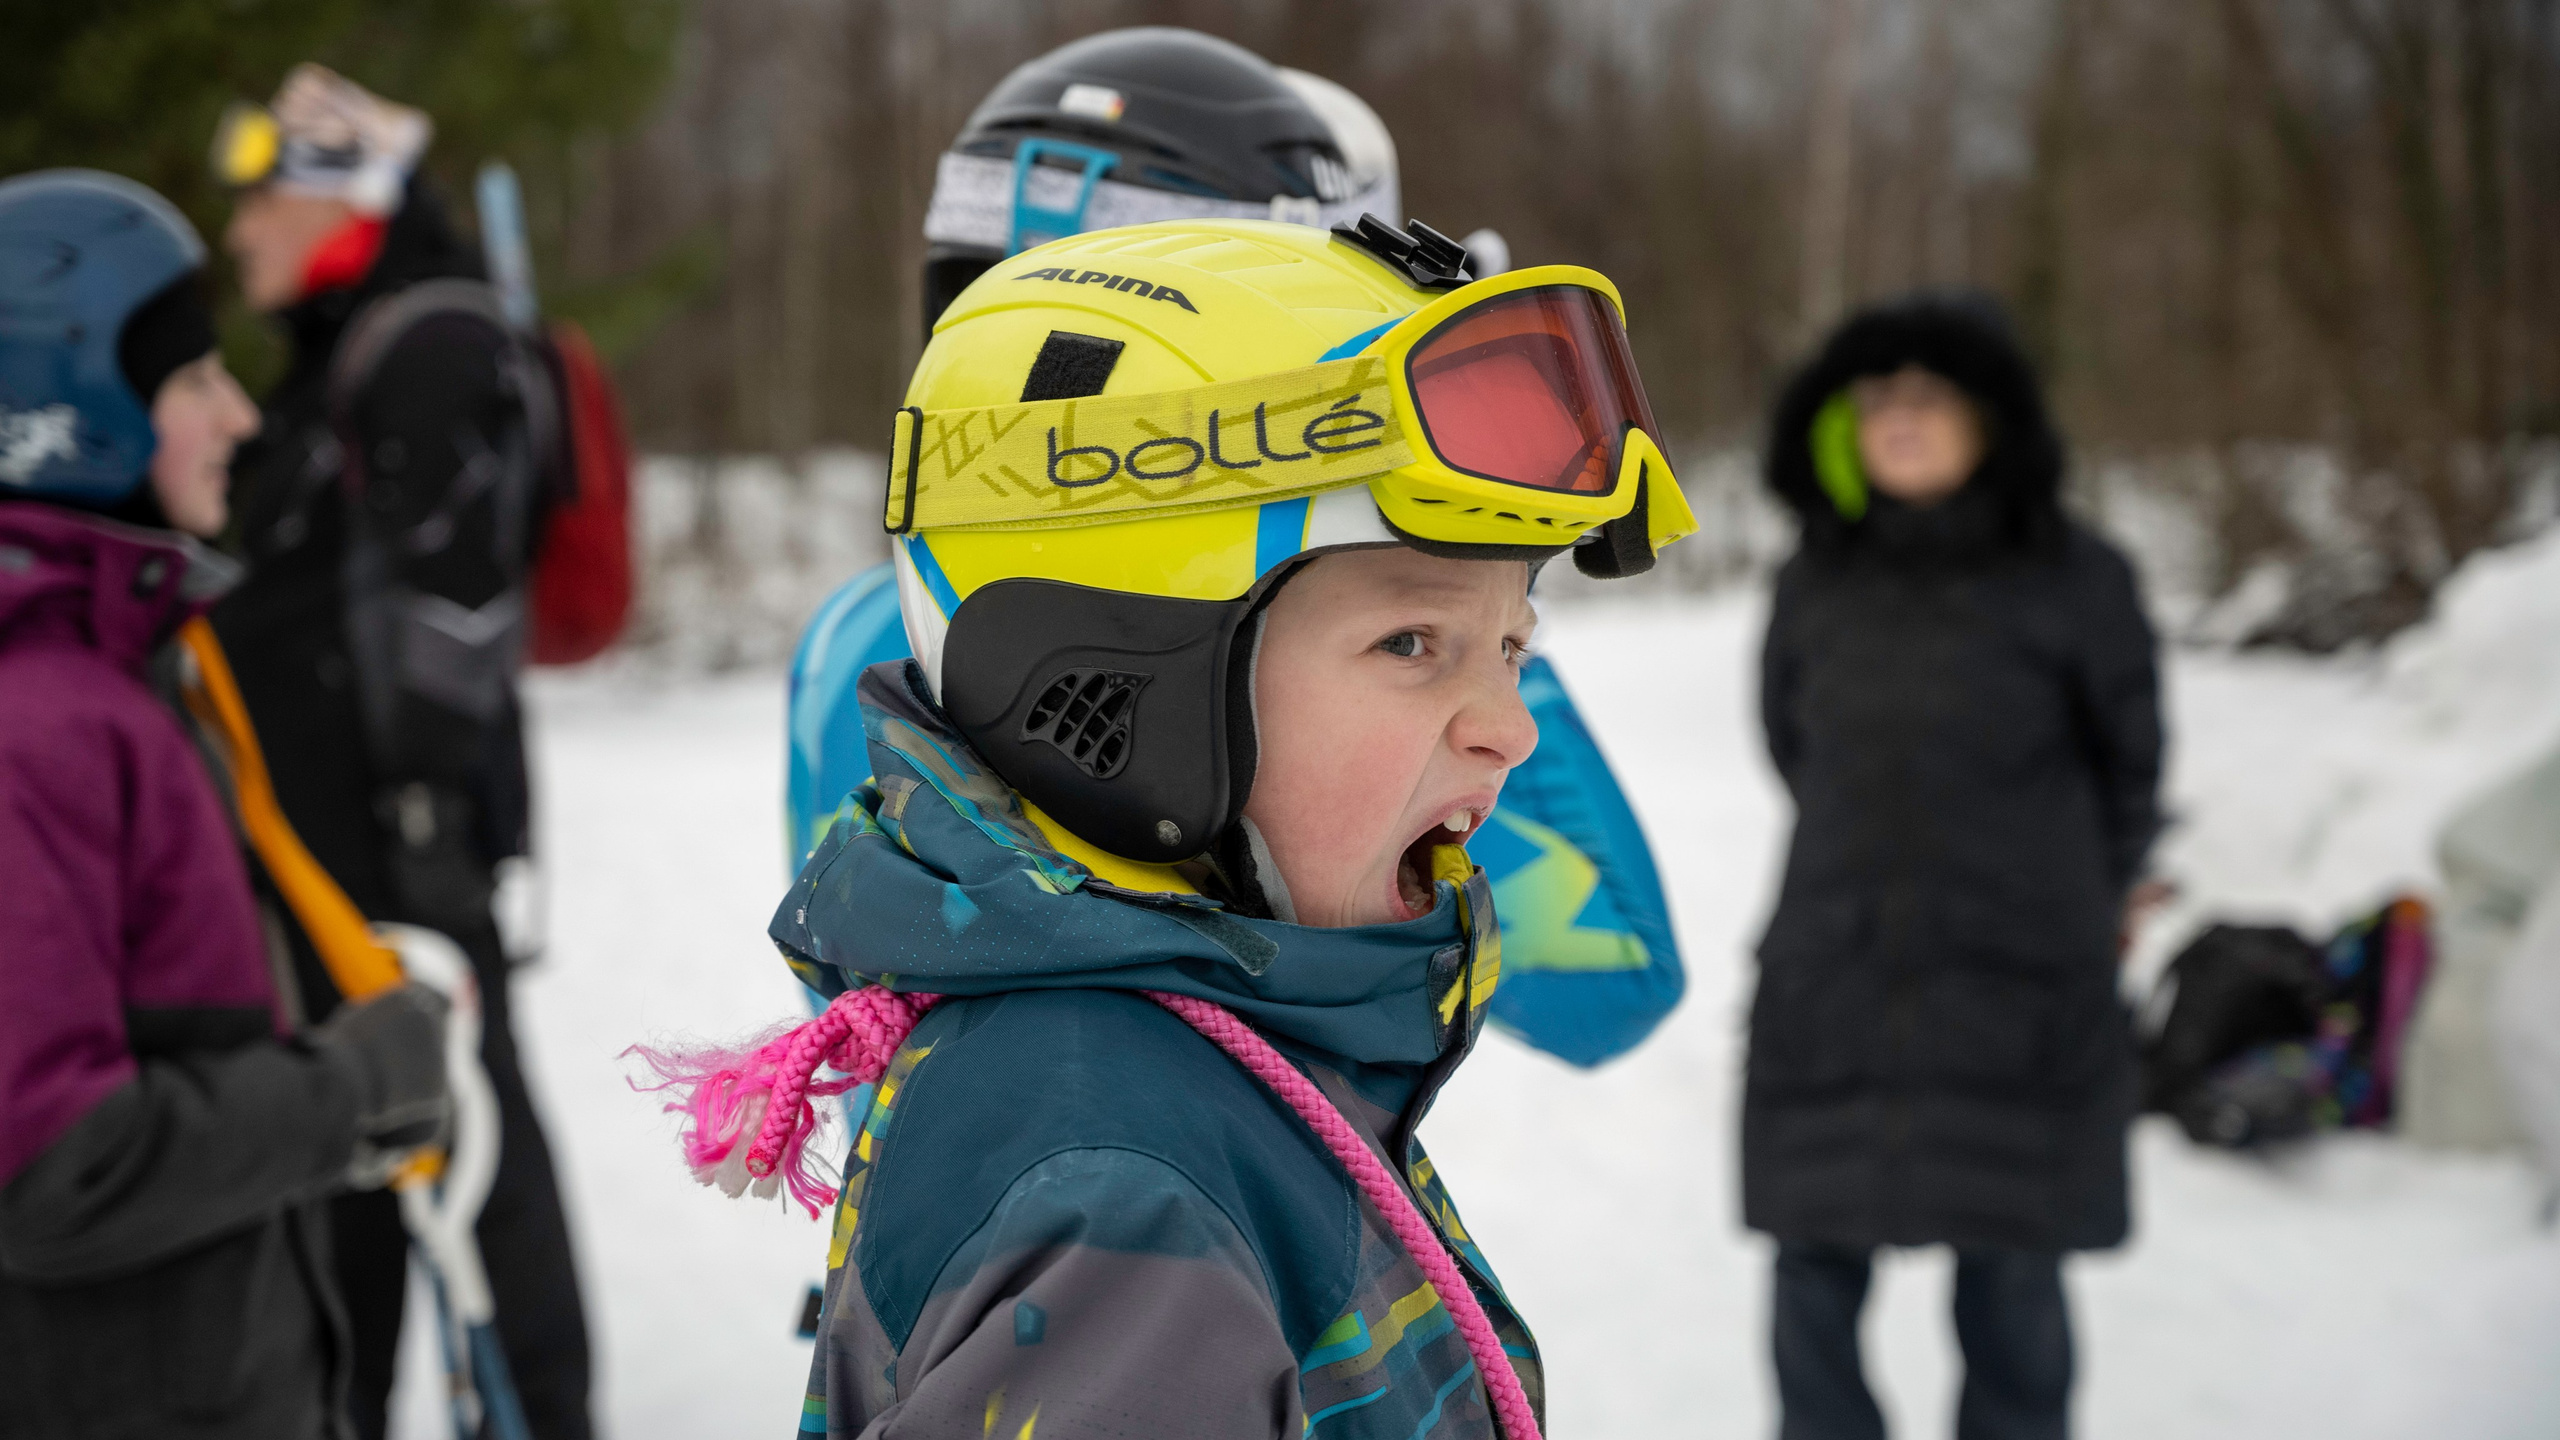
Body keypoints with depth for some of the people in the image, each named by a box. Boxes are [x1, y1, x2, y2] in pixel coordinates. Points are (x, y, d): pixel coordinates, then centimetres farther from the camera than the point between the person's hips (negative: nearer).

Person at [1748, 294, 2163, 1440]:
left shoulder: (2074, 581, -5)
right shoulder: (1816, 583, 4)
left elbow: (2130, 767, 8)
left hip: (2016, 1000, -3)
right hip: (1830, 990, 3)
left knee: (2011, 1287, 4)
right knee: (1815, 1282, 6)